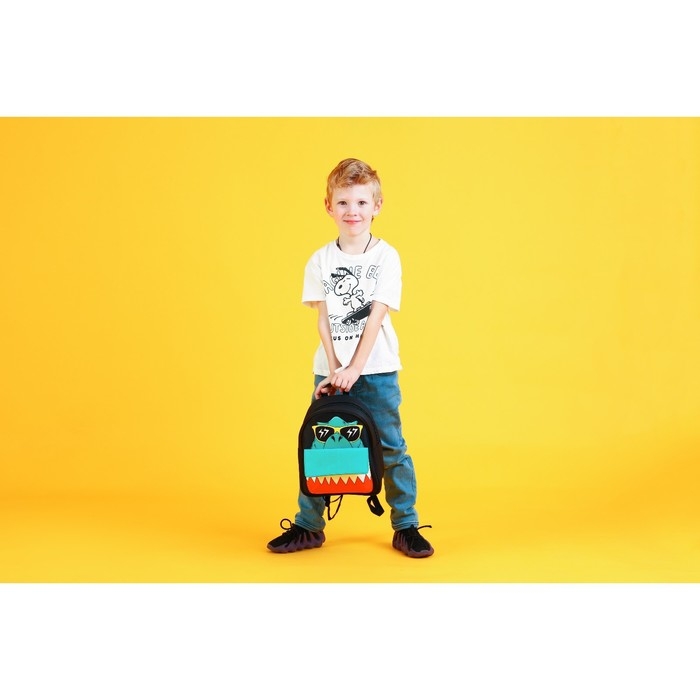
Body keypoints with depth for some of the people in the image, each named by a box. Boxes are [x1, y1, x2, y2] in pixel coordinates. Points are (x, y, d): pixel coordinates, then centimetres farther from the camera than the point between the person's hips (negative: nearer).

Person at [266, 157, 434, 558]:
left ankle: (407, 526, 15)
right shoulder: (320, 261, 3)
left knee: (391, 448, 2)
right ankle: (308, 527, 19)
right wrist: (334, 369, -11)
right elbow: (323, 319, 0)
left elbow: (377, 316, -10)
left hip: (377, 370, -2)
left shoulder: (386, 257, -4)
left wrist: (355, 368, -16)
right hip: (331, 370, 3)